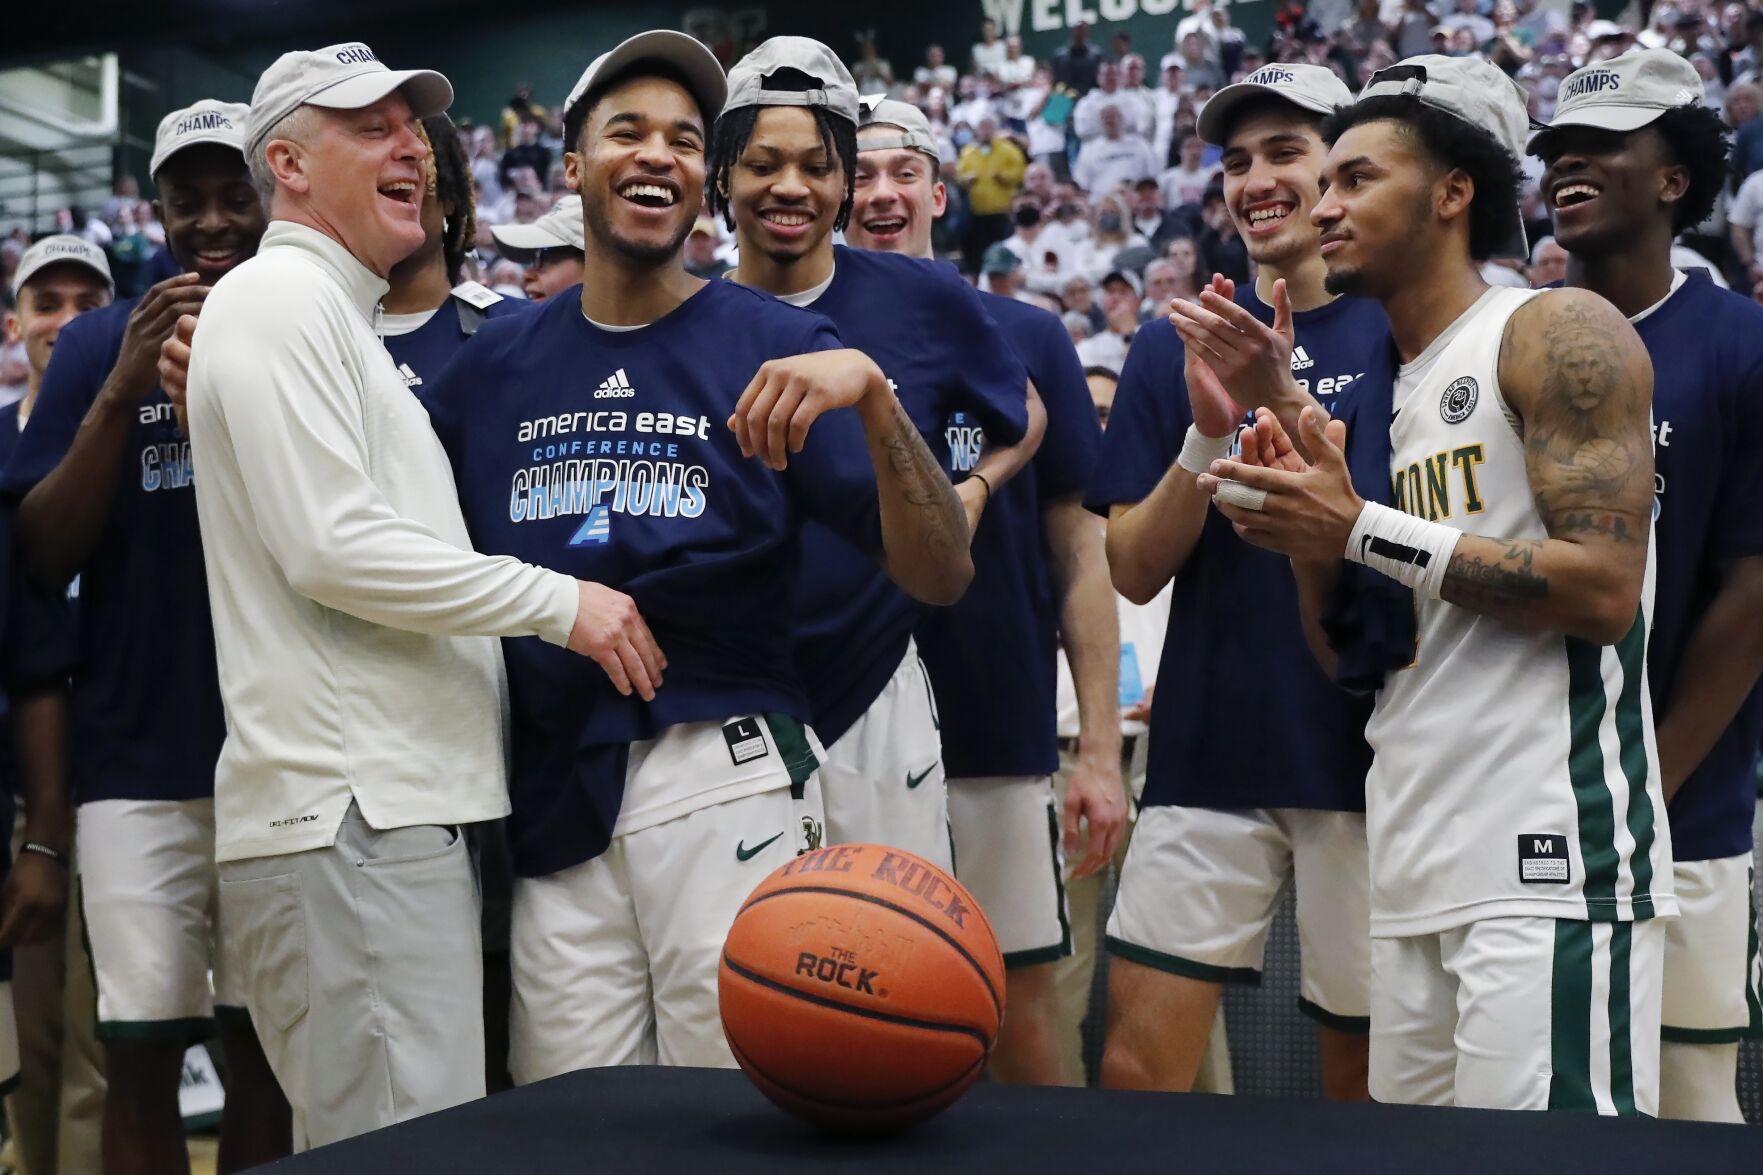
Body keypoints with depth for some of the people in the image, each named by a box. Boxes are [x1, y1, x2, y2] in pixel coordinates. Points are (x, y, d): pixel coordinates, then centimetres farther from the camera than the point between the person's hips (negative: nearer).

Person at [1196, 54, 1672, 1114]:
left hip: (1555, 862, -8)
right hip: (1418, 874, 9)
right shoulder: (1379, 395, 20)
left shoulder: (1559, 333, -5)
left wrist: (1366, 528, -13)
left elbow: (1605, 591, -17)